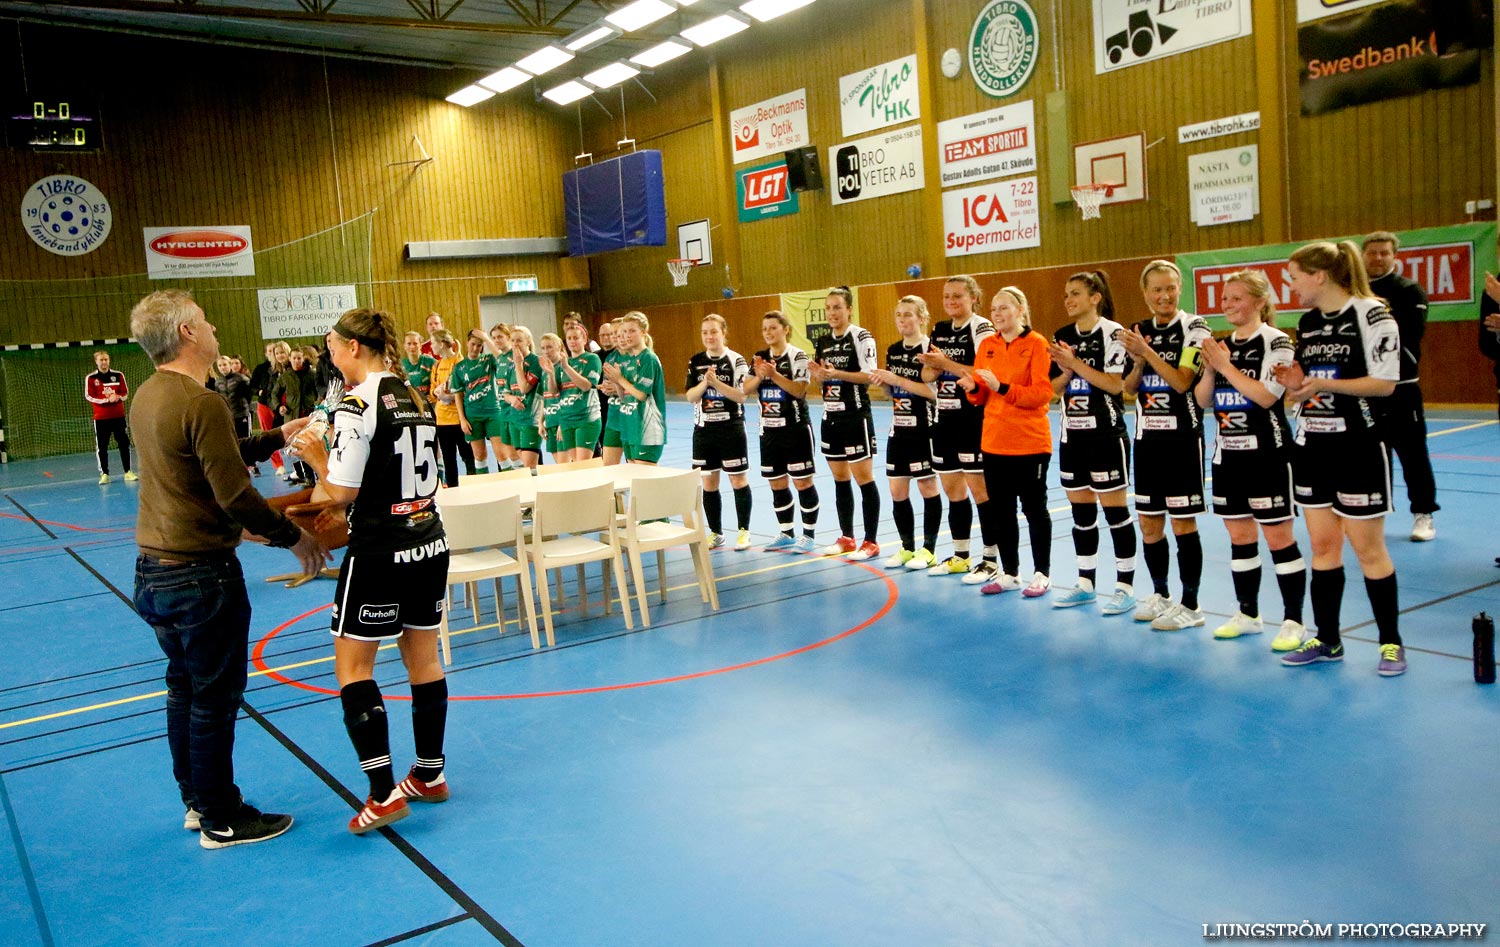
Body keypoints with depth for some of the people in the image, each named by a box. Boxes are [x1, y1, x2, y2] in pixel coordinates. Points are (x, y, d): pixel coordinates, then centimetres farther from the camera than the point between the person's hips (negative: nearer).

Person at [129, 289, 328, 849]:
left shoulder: (147, 397, 6)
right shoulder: (201, 403, -21)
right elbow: (235, 495, -24)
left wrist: (276, 438, 19)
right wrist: (293, 537, -12)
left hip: (153, 571, 9)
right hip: (200, 575, -9)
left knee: (185, 688, 20)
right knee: (215, 698, 3)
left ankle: (196, 801, 33)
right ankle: (221, 820, 16)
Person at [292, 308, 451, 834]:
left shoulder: (356, 405, -15)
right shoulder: (414, 398, 8)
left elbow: (343, 492, -15)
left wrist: (316, 457, 1)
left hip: (380, 553, -7)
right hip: (430, 544, 8)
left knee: (353, 667, 4)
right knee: (423, 660, 15)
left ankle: (384, 795, 1)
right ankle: (430, 775, 26)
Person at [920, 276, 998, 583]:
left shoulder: (981, 328, -9)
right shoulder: (940, 330, 14)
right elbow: (928, 375, 15)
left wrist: (946, 363, -20)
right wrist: (931, 368, -8)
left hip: (974, 418, -8)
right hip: (945, 418, 8)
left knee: (979, 489, -5)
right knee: (952, 488, 13)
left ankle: (991, 560, 5)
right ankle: (960, 556, 25)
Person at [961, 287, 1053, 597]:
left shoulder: (1036, 344, -9)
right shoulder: (986, 345, 8)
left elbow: (1043, 393, -16)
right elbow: (981, 396, 10)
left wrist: (1002, 388, -24)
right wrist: (973, 388, -12)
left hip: (1030, 443, -5)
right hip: (994, 442, 6)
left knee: (1034, 508, 5)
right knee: (1001, 510, 11)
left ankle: (1042, 574, 17)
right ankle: (1010, 573, 22)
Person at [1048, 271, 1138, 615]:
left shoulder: (1112, 332, -9)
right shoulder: (1063, 336, 10)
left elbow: (1116, 384, -16)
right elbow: (1056, 388, 11)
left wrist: (1076, 363, -19)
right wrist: (1066, 371, -9)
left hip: (1106, 435, -6)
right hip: (1073, 435, 6)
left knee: (1115, 511, -1)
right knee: (1081, 512, 12)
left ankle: (1125, 587, 8)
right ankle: (1085, 584, 21)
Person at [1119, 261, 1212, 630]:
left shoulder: (1193, 328, -7)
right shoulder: (1140, 331, 9)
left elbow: (1182, 381, -17)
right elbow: (1129, 388, 10)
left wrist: (1148, 353, -20)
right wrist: (1138, 362, -8)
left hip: (1182, 437, -6)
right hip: (1147, 437, 6)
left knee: (1183, 523, -2)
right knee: (1149, 523, 11)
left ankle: (1189, 605, 8)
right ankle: (1160, 595, 26)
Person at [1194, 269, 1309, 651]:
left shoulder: (1275, 341, -8)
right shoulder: (1222, 344, 11)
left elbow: (1267, 395, -19)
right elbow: (1203, 400, 9)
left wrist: (1226, 366, -17)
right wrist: (1210, 368, -8)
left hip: (1266, 454, -7)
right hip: (1228, 453, 7)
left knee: (1278, 537, -2)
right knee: (1239, 537, 13)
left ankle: (1294, 621, 6)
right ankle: (1248, 614, 24)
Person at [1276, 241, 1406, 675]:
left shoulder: (1371, 314, -10)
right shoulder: (1307, 322, 11)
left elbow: (1385, 382, -15)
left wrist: (1324, 383, -23)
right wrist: (1295, 382, -2)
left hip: (1357, 447, -7)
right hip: (1311, 445, 7)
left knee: (1368, 548, 0)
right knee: (1322, 546, 10)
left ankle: (1391, 642, 14)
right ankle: (1327, 640, 19)